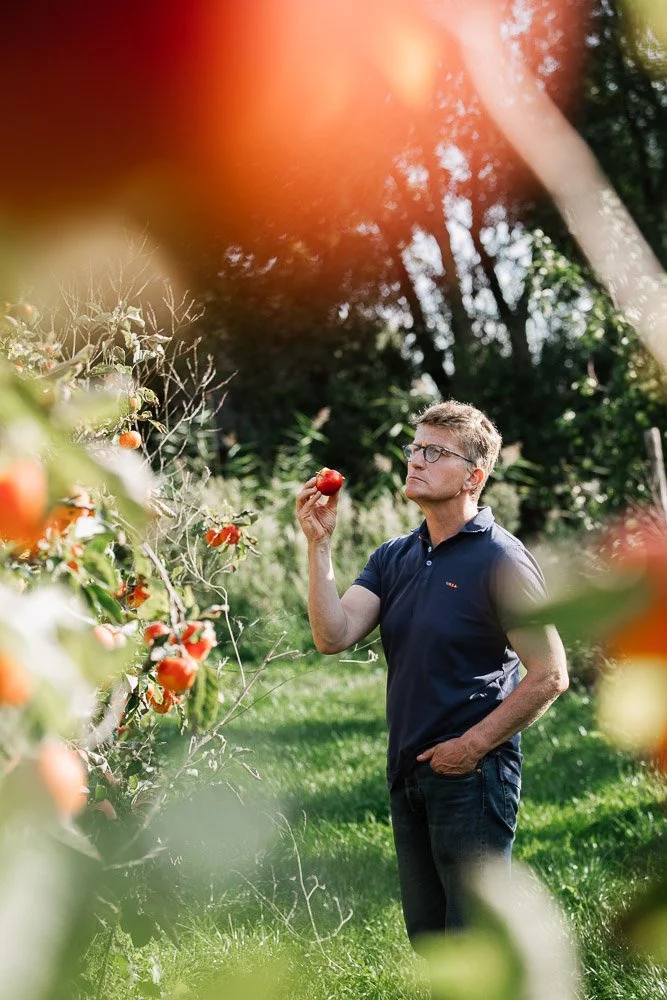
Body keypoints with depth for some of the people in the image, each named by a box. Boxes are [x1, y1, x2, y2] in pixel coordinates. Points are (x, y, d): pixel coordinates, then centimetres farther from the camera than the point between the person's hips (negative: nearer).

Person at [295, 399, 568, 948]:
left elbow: (549, 675, -14)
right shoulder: (394, 558, 9)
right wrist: (319, 543, -11)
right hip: (407, 774, 7)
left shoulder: (501, 558, -11)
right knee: (427, 940, 18)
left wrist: (474, 745, -14)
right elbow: (333, 636, -4)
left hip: (472, 775, -7)